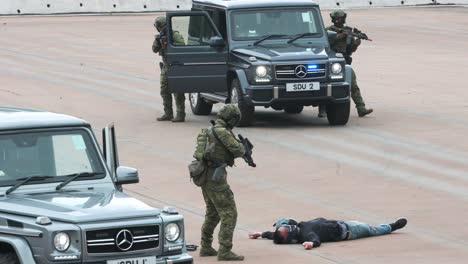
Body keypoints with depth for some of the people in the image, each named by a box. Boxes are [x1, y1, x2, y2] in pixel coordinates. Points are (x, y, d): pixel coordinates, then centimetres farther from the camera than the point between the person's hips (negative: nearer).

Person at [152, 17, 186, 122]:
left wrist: (170, 44, -26)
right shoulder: (161, 36, 12)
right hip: (165, 66, 8)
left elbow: (182, 45, -21)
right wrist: (157, 40, -11)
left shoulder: (175, 35, -9)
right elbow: (155, 50, 6)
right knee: (164, 91, 10)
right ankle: (168, 114, 18)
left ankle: (180, 115, -8)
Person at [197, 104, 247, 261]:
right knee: (229, 214, -7)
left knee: (213, 214, 22)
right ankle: (225, 251, -11)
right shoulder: (222, 132, -15)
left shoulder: (211, 131, 14)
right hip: (216, 178, -9)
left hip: (204, 176, 9)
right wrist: (243, 148, 5)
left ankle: (206, 248, 27)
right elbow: (237, 150, -18)